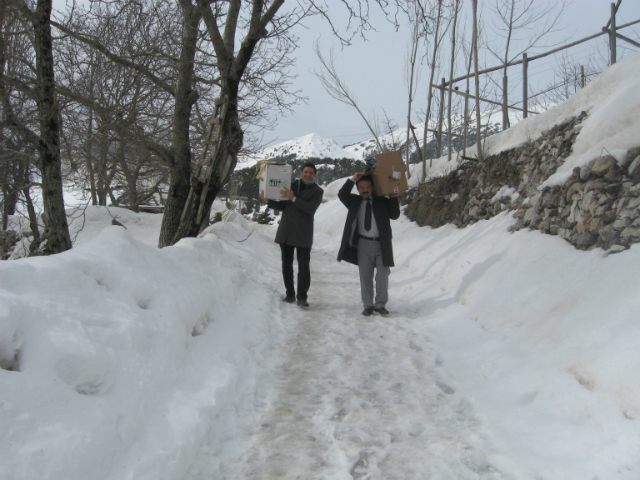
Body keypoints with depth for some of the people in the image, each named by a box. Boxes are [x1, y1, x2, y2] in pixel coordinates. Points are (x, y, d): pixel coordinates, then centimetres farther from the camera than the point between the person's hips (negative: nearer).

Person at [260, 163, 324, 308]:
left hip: (303, 234, -4)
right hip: (285, 232, 4)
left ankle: (302, 297, -4)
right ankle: (290, 294, 18)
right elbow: (283, 206, 16)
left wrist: (293, 198, -19)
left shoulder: (317, 191, 3)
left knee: (304, 266, -8)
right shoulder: (292, 185, 15)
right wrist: (268, 201, 1)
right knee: (286, 264, 8)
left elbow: (311, 208, -13)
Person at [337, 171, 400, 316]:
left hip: (381, 244, -1)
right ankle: (368, 305, 14)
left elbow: (394, 215, 3)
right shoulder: (355, 201, 11)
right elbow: (342, 195, -2)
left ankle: (380, 304, 13)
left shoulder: (382, 201, 6)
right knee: (365, 276, 5)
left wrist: (393, 198, -6)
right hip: (363, 244, 1)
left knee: (383, 275, 1)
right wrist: (352, 180, -7)